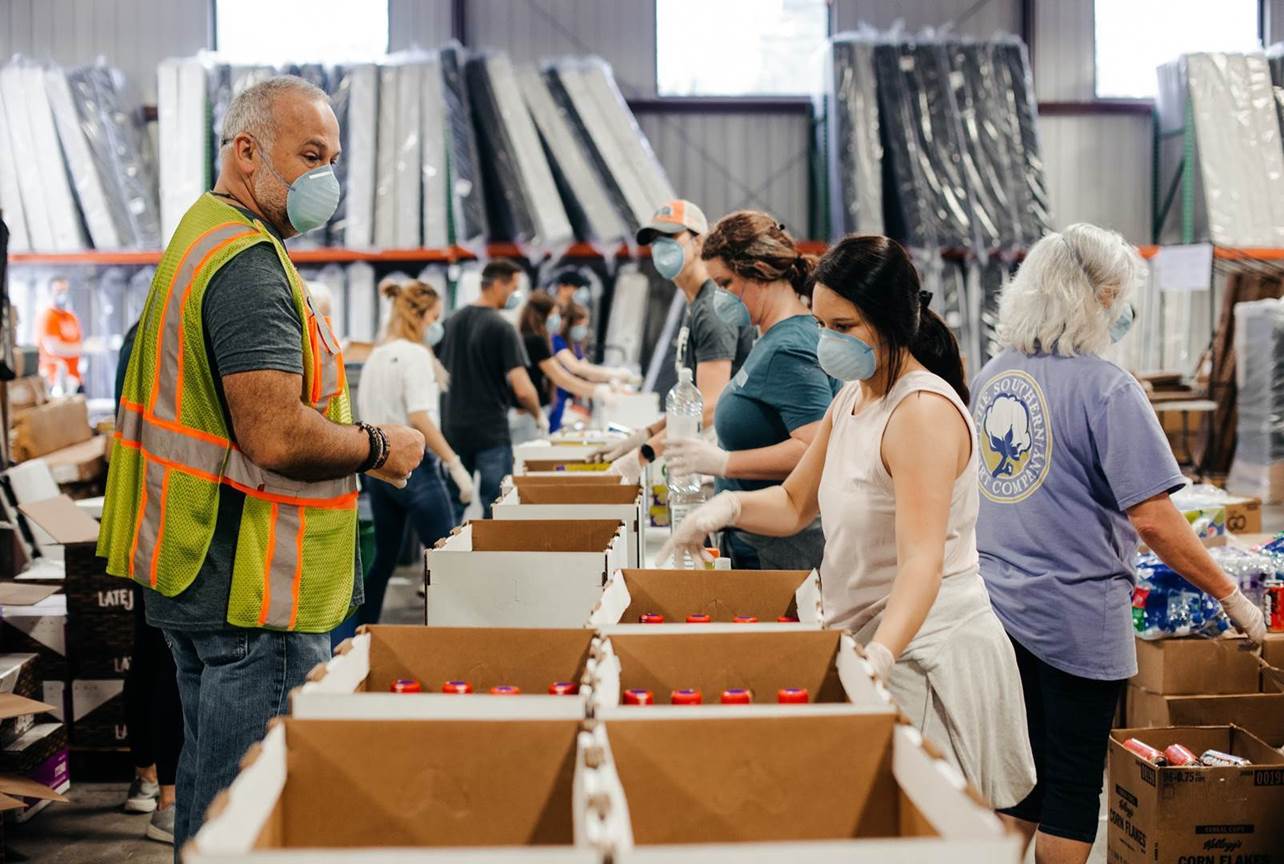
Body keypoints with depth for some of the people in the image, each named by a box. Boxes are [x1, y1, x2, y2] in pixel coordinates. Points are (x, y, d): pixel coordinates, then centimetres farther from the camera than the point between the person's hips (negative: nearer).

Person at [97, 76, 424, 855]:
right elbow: (277, 437, -27)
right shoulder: (250, 264, -19)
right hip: (253, 591, -11)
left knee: (210, 781, 20)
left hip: (201, 580, 11)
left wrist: (353, 436, 14)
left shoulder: (204, 239, 16)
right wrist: (379, 447, -10)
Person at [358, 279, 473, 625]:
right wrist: (455, 464, -19)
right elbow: (420, 418, -21)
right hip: (414, 466, -8)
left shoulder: (375, 356, 12)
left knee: (384, 558, 14)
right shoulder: (415, 354, -12)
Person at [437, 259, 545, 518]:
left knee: (453, 507, 12)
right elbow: (522, 389, -18)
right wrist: (539, 416, -1)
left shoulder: (453, 321, 8)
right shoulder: (502, 328, -13)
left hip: (453, 429, 6)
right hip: (491, 431, -6)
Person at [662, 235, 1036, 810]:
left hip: (927, 650, -9)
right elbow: (796, 503, 19)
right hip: (870, 641, 9)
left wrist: (878, 657, -43)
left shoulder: (924, 411, -19)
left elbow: (921, 561, -29)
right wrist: (730, 507, -2)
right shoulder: (851, 399, 10)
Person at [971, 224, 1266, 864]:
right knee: (1071, 787, 6)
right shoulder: (1106, 389, -16)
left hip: (999, 608, 7)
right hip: (1076, 619, -7)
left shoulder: (991, 378, 7)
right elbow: (1152, 518, -19)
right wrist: (1231, 599, -9)